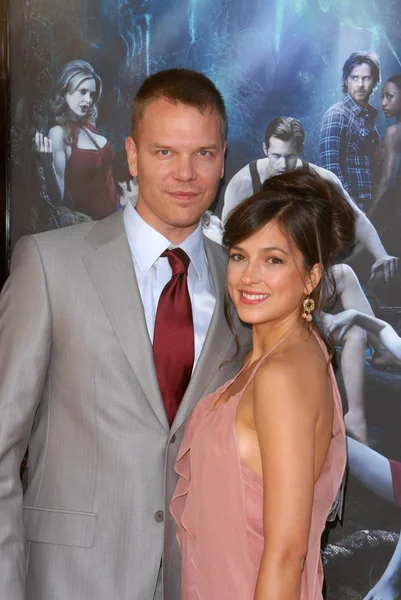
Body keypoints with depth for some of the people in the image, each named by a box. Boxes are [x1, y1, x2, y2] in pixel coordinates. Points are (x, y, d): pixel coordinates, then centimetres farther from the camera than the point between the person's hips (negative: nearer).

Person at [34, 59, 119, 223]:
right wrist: (47, 164, -30)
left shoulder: (89, 125, 2)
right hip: (88, 221, -6)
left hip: (113, 210, 6)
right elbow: (58, 198, -20)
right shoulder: (58, 133, -15)